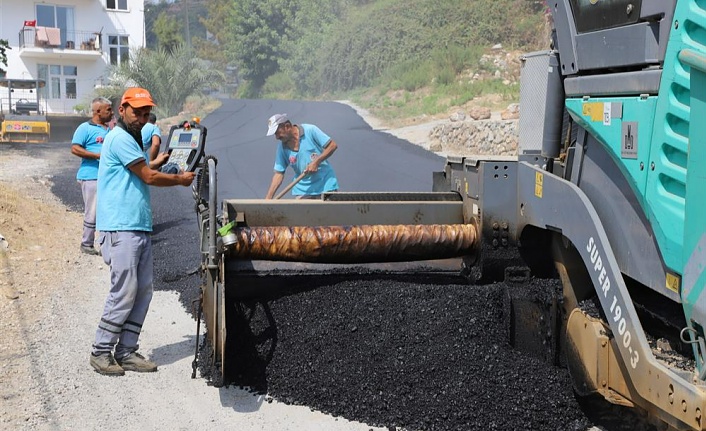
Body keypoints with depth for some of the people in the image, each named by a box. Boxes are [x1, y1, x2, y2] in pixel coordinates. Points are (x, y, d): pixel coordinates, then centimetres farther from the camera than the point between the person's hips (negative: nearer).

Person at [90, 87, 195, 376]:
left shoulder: (131, 139, 22)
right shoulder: (120, 138, -9)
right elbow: (149, 177, -9)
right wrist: (180, 179, 2)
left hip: (140, 227, 10)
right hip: (121, 229, -10)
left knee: (143, 291, 8)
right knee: (124, 292, -8)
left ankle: (126, 351, 13)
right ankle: (101, 352, 4)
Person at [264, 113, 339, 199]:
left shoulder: (310, 130, -10)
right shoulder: (282, 148, 1)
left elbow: (332, 145, -9)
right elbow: (279, 174, 1)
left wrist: (316, 162, -18)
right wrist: (268, 198, -7)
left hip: (326, 186, -3)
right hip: (303, 191, 3)